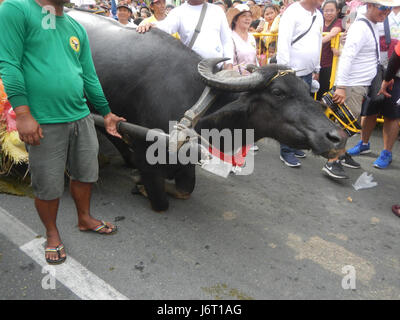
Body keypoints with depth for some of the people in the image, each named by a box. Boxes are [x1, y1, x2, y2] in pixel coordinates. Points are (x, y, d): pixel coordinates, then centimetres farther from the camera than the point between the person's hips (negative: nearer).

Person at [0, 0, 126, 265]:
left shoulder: (77, 29, 14)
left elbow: (89, 76, 17)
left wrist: (106, 113, 18)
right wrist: (23, 113, -19)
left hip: (81, 117, 6)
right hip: (44, 123, -6)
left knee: (85, 174, 17)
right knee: (48, 186, 6)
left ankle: (85, 219, 39)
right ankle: (52, 234, 29)